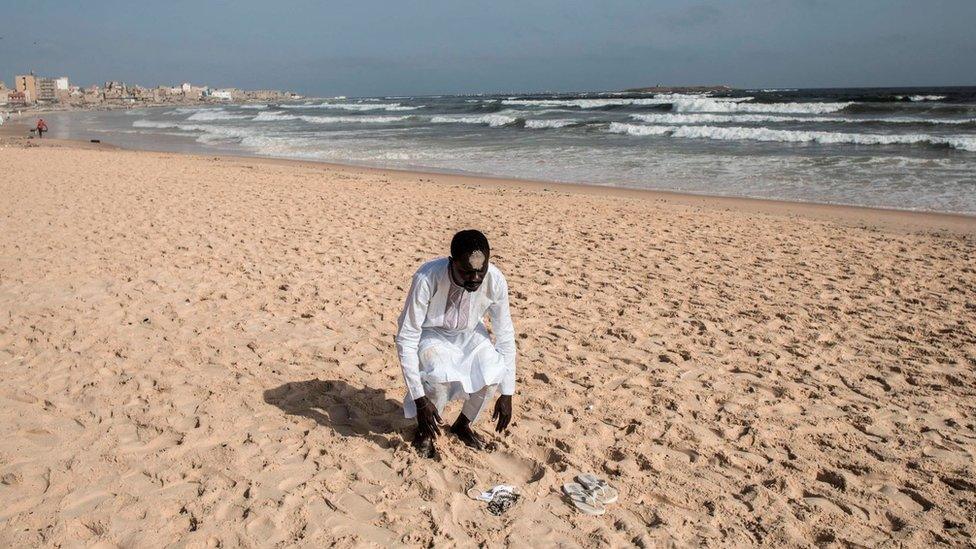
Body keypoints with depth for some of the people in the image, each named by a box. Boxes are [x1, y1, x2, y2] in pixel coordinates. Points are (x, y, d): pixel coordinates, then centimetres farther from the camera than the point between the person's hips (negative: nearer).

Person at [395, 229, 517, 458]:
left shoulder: (496, 281, -27)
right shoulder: (427, 278, -37)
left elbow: (505, 335, -14)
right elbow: (406, 338, -30)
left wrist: (507, 394, -14)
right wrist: (419, 398, -30)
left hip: (469, 334, 3)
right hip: (431, 334, -3)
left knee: (493, 373, -23)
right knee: (440, 376, -32)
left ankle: (462, 425, 7)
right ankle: (424, 431, 0)